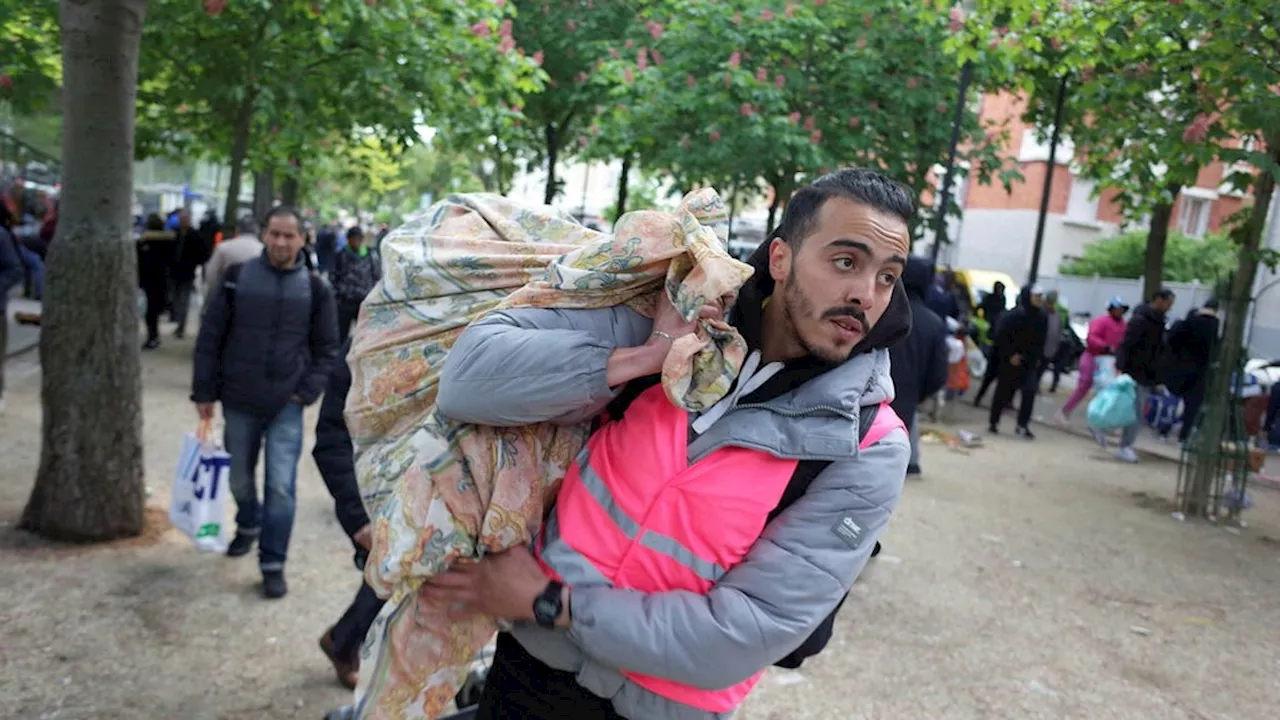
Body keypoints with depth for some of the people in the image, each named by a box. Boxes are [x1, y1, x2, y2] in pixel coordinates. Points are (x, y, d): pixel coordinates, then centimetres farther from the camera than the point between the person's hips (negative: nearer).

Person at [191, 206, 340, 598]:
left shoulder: (315, 289, -2)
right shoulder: (237, 277, -2)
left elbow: (327, 349, 3)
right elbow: (210, 338, 1)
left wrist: (307, 392, -7)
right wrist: (204, 392, -1)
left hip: (286, 406, -2)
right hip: (238, 402, 2)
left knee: (281, 486, -6)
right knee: (239, 477, 18)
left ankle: (273, 564, 7)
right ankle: (248, 526, 46)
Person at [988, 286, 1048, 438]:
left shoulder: (1041, 316, 2)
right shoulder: (1017, 314, -17)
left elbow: (1041, 340, 14)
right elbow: (1001, 336, -16)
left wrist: (1037, 357, 8)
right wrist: (1010, 354, -16)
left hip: (1030, 362, 5)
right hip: (1012, 360, -5)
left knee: (1030, 392, -5)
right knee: (1004, 392, 5)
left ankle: (1023, 425, 2)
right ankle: (993, 422, 20)